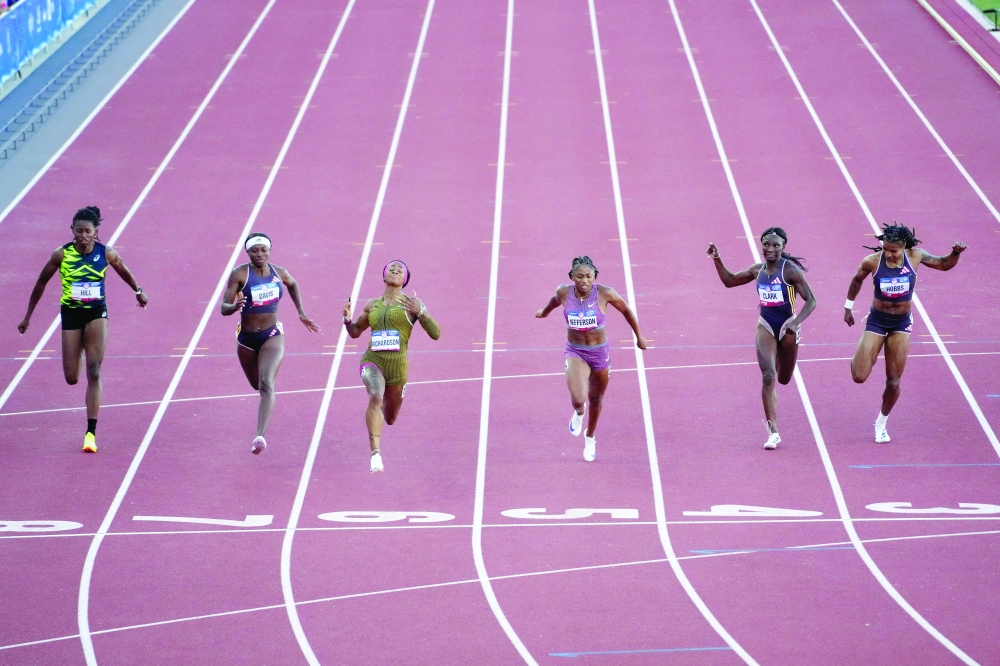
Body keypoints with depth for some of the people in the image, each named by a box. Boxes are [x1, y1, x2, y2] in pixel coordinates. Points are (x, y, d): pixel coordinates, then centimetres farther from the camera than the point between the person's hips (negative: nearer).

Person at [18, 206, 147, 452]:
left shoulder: (107, 254, -8)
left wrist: (138, 291, 29)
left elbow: (124, 272, 13)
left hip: (97, 313, -1)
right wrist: (28, 316, 7)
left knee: (94, 372, -12)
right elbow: (41, 283, 3)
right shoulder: (61, 255, -9)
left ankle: (91, 432, -11)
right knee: (71, 378, 1)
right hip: (71, 314, 1)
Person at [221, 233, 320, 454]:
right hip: (247, 338, 1)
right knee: (257, 385, 19)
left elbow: (292, 284, 23)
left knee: (266, 384, -21)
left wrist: (300, 312, 18)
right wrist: (235, 306, -39)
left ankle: (260, 436, -31)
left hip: (272, 335, -1)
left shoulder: (279, 273, -3)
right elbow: (224, 308, -16)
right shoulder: (240, 274, -13)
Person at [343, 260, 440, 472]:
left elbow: (436, 334, -2)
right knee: (375, 397, -31)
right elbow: (355, 332, 24)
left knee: (390, 418, 14)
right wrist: (348, 320, 1)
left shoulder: (412, 304, 3)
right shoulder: (372, 305, 12)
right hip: (373, 360, 0)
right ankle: (375, 455, -32)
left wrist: (420, 312, -18)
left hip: (398, 365, 0)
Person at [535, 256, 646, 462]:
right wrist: (544, 312, 34)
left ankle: (590, 439, 49)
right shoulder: (564, 292, -14)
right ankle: (579, 413, 18)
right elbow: (555, 300, 12)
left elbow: (626, 311, -2)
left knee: (596, 399, 20)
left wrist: (639, 337, 10)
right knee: (578, 399, -23)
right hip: (575, 352, -1)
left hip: (599, 352, 1)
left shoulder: (605, 294, -20)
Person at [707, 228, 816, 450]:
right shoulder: (758, 270, 2)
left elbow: (811, 301, -15)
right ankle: (773, 432, -13)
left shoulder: (790, 271, -13)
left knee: (783, 379, 10)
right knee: (768, 376, -14)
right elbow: (729, 280, 18)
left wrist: (796, 323, -28)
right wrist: (717, 260, 5)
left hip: (787, 327, -3)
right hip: (766, 326, 3)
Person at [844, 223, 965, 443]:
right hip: (877, 320, -1)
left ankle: (881, 423, 25)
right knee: (859, 377, -8)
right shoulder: (872, 261, -17)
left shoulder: (915, 257, -13)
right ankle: (859, 357, 29)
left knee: (894, 382, 2)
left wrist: (956, 253, -17)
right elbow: (857, 280, 4)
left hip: (902, 323, 1)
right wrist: (848, 307, 12)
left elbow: (944, 264, 4)